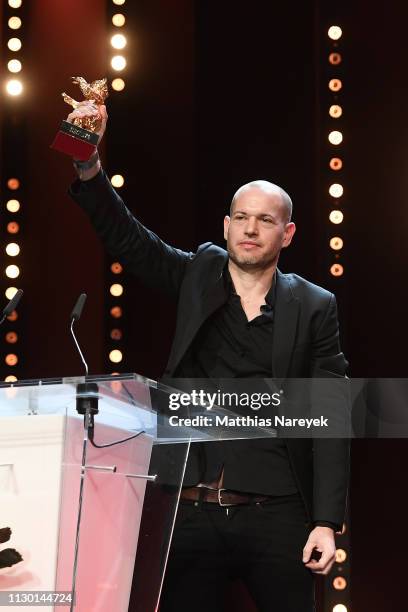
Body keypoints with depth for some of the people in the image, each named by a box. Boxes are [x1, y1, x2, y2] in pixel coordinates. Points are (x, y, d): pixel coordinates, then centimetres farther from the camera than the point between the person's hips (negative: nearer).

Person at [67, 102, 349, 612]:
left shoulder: (314, 307, 4)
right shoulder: (199, 277, 10)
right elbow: (124, 235, -1)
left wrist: (327, 523, -8)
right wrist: (88, 164, -18)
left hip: (276, 516, -1)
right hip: (191, 511, 2)